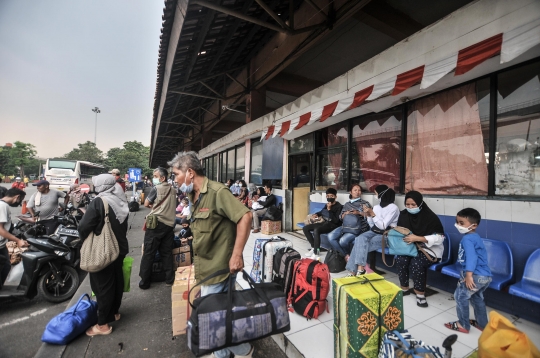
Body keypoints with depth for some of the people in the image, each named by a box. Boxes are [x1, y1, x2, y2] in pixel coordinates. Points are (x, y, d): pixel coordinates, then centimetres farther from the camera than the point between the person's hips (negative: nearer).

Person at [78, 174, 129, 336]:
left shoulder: (98, 202, -19)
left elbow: (84, 227, -17)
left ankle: (103, 324, 17)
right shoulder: (121, 201, 2)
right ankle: (115, 312, 38)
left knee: (103, 285, 4)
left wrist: (85, 239, 3)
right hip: (120, 247, 7)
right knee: (117, 280, 20)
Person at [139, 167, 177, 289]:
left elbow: (146, 204, -1)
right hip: (169, 224, 5)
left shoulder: (157, 188, -7)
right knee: (167, 253, 12)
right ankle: (170, 279, 18)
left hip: (156, 223, -5)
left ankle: (144, 282, 14)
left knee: (148, 253, 6)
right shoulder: (172, 190, 9)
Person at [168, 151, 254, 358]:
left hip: (219, 267, -8)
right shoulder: (195, 196, 9)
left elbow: (245, 217, -27)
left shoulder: (217, 192, -20)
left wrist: (237, 255, -26)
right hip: (207, 267, 9)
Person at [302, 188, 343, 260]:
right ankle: (314, 248, 4)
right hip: (325, 223, 8)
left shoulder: (339, 206, -9)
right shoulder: (327, 205, 11)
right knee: (305, 228, -2)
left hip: (333, 225, -8)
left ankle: (316, 253, -26)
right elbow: (322, 212, 29)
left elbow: (336, 221, -19)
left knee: (316, 230, -35)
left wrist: (329, 209, -20)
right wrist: (316, 214, 7)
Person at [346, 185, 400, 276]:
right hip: (374, 232, 6)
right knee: (360, 238, -28)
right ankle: (359, 268, -28)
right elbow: (372, 225, 11)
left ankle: (354, 270, -18)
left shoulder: (393, 208, -8)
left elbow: (383, 226, -15)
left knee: (360, 244, -27)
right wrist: (369, 215, -4)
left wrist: (373, 214, -17)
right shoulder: (376, 207, 11)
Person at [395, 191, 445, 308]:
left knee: (417, 263, -31)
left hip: (430, 249, -4)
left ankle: (420, 293, -8)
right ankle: (404, 288, 0)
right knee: (400, 259, -24)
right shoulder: (403, 215, -1)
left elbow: (439, 238, -19)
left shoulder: (430, 217, -15)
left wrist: (417, 238, -28)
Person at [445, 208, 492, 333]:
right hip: (485, 275, 10)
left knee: (460, 296, 3)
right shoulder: (475, 237, 15)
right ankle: (482, 324, 40)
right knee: (476, 298, 26)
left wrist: (468, 275, -34)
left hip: (476, 275, -10)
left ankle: (463, 325, 14)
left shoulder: (467, 238, -17)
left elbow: (471, 256, -29)